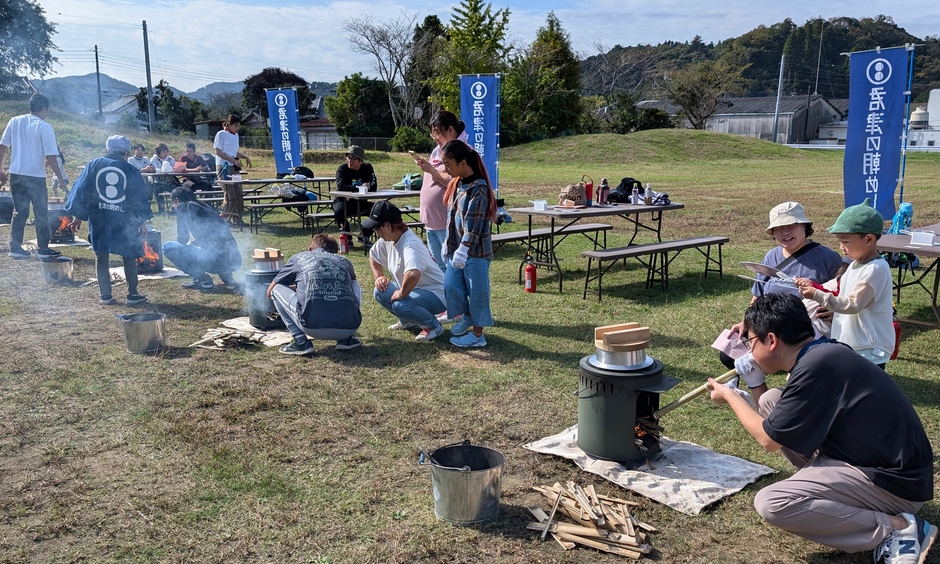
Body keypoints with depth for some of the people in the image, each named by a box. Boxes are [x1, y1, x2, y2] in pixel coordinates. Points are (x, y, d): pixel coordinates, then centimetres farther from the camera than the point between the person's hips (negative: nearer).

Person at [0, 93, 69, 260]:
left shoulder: (14, 122, 4)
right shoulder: (44, 128, -12)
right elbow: (50, 157, -14)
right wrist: (61, 179, -7)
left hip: (16, 175, 5)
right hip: (35, 177, -5)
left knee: (19, 212, 14)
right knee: (41, 214, 6)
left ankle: (15, 248, 15)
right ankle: (43, 250, 11)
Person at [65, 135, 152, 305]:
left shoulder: (94, 165, 3)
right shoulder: (131, 170, 0)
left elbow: (81, 191, 3)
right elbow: (139, 198, 1)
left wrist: (78, 216, 9)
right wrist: (142, 223, 8)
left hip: (98, 219, 1)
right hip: (125, 221, -1)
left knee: (101, 257, 9)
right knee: (129, 257, 10)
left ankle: (105, 296, 9)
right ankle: (132, 294, 11)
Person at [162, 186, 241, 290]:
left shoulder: (184, 206, 5)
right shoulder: (205, 206, 25)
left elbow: (182, 238, 6)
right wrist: (193, 243, 45)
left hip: (216, 260, -8)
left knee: (168, 247, -1)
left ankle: (201, 278, -5)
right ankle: (226, 274, 16)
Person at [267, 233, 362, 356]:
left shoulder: (299, 258, 21)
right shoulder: (344, 261, 24)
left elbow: (270, 291, 32)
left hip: (314, 328, -3)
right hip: (349, 328, 3)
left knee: (277, 290, 22)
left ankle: (301, 343, 9)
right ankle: (346, 339, 20)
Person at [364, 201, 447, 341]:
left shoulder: (410, 244, -31)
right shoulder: (387, 239, -3)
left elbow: (413, 274, -50)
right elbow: (373, 255, 19)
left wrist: (402, 294, -33)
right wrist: (379, 277, 6)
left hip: (435, 294, -9)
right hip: (413, 290, 9)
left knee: (400, 305, -32)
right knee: (380, 292, -1)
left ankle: (433, 325, -6)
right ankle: (408, 320, 19)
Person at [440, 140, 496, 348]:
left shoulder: (478, 188, -19)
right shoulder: (456, 184, 9)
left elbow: (473, 224, -22)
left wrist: (463, 250, -23)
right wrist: (448, 243, 17)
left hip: (475, 251, -9)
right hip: (457, 248, 9)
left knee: (476, 291, 2)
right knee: (451, 285, 12)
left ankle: (477, 334, 14)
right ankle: (467, 316, 37)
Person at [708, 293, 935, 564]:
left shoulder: (814, 367, -26)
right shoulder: (823, 349, 3)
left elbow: (768, 440, -15)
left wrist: (729, 396, 1)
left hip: (896, 479, -9)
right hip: (882, 459, 9)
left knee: (771, 504, -24)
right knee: (770, 401, 5)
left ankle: (898, 528, -11)